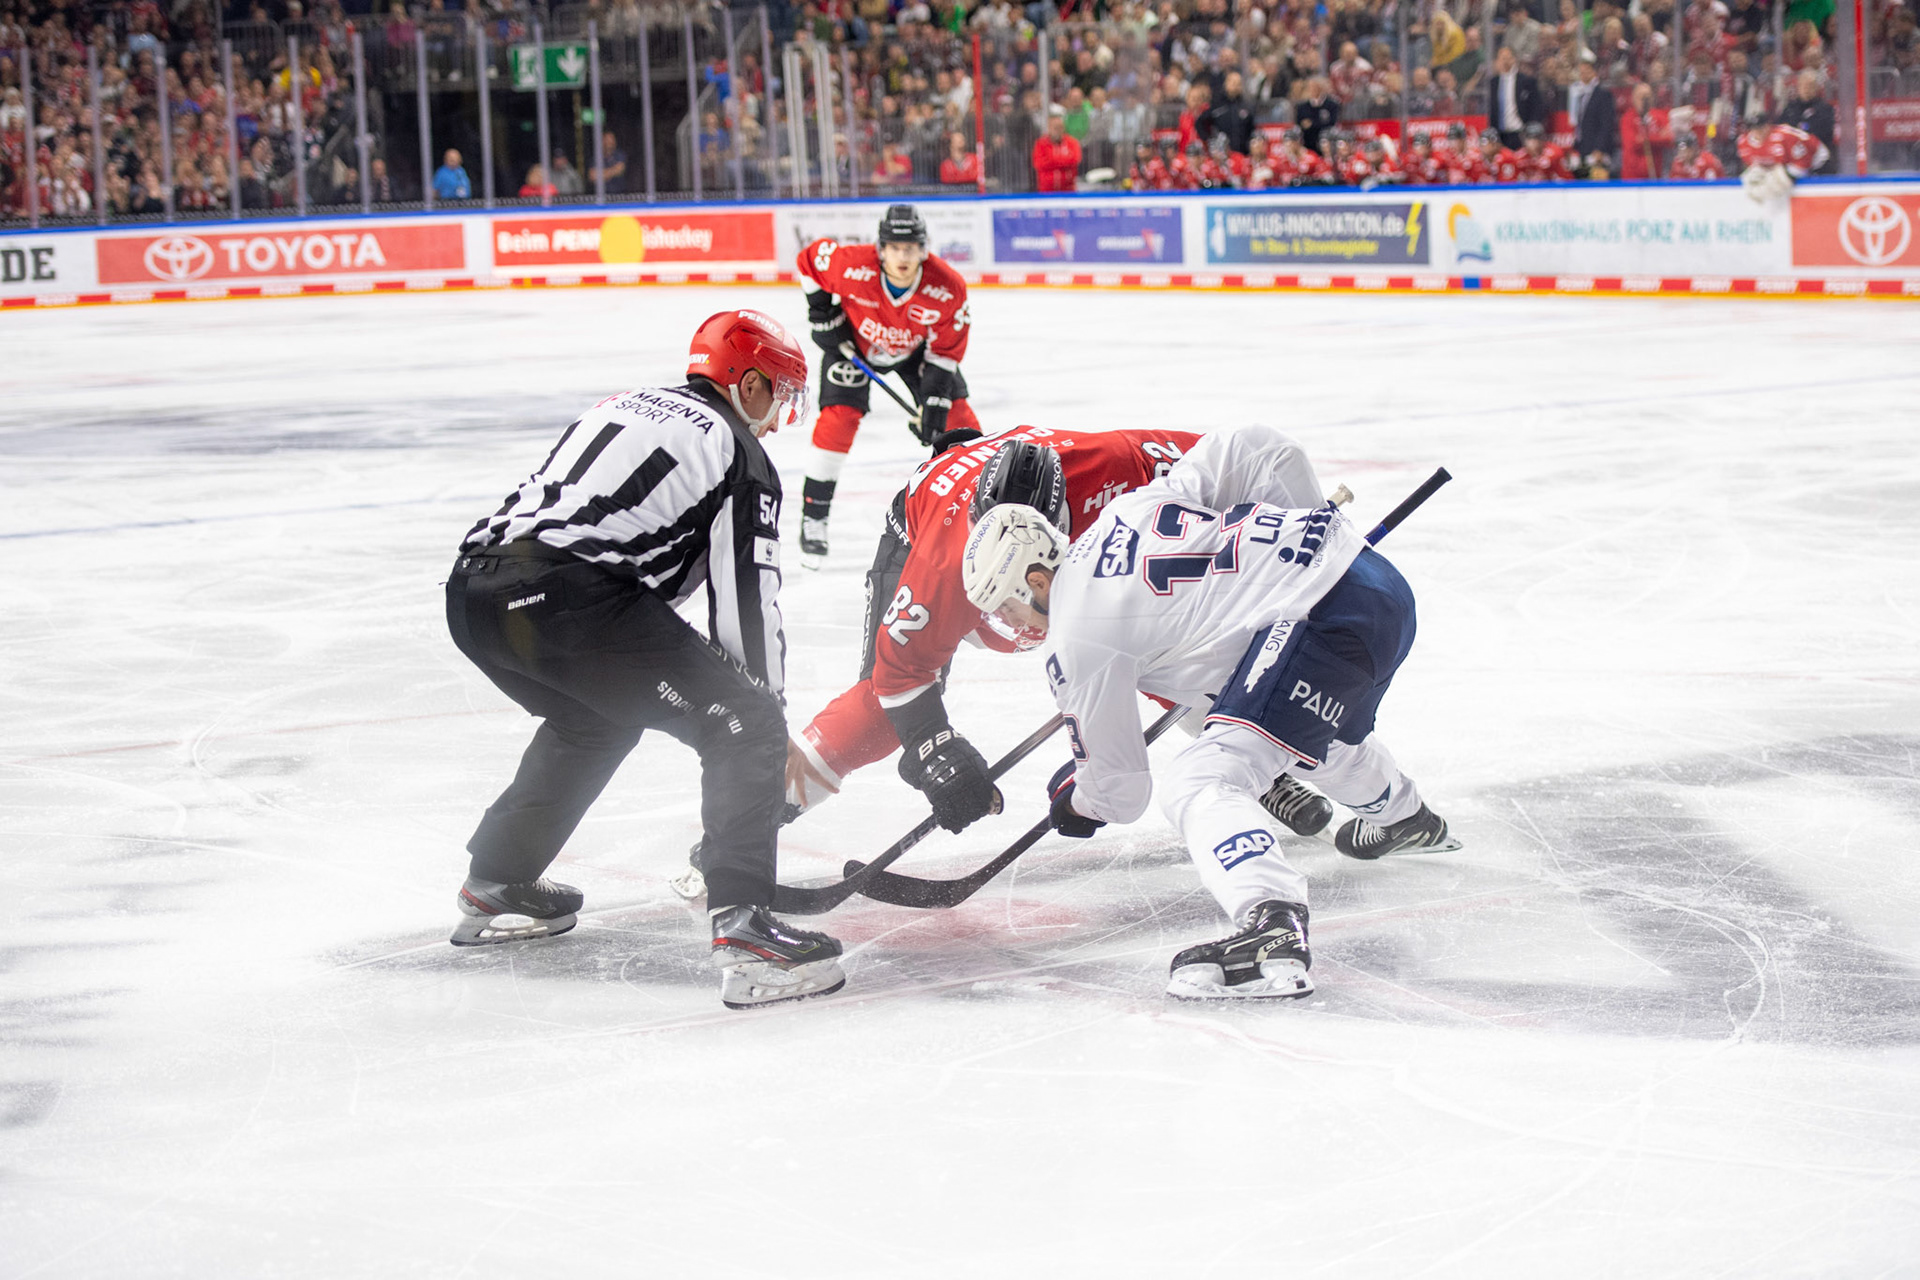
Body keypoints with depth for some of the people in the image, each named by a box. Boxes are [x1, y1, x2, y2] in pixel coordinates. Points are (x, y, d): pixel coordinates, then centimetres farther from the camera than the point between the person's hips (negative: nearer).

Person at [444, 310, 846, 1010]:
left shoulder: (627, 405, 30)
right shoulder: (739, 457, 9)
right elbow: (747, 608, 4)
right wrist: (767, 717, 15)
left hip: (474, 587, 8)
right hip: (566, 600, -8)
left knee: (595, 718, 35)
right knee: (745, 727, -2)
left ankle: (496, 887, 42)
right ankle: (743, 926, -16)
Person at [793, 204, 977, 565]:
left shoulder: (948, 288, -30)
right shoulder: (851, 265, -36)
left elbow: (946, 351, -18)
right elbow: (810, 257, -14)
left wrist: (935, 402, -23)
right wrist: (822, 311, -13)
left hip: (917, 347, 2)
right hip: (854, 341, -2)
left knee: (957, 417, -4)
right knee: (839, 418, -17)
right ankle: (812, 519, -6)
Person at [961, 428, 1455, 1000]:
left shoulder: (1076, 637, -3)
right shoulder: (1132, 507, 16)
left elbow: (1119, 789, 6)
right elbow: (1257, 448, 18)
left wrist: (1074, 804, 29)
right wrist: (1306, 534, 31)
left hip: (1325, 620, -10)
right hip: (1383, 583, 10)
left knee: (1201, 783, -16)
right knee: (1321, 735, 39)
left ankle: (1273, 930, -39)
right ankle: (1406, 818, 69)